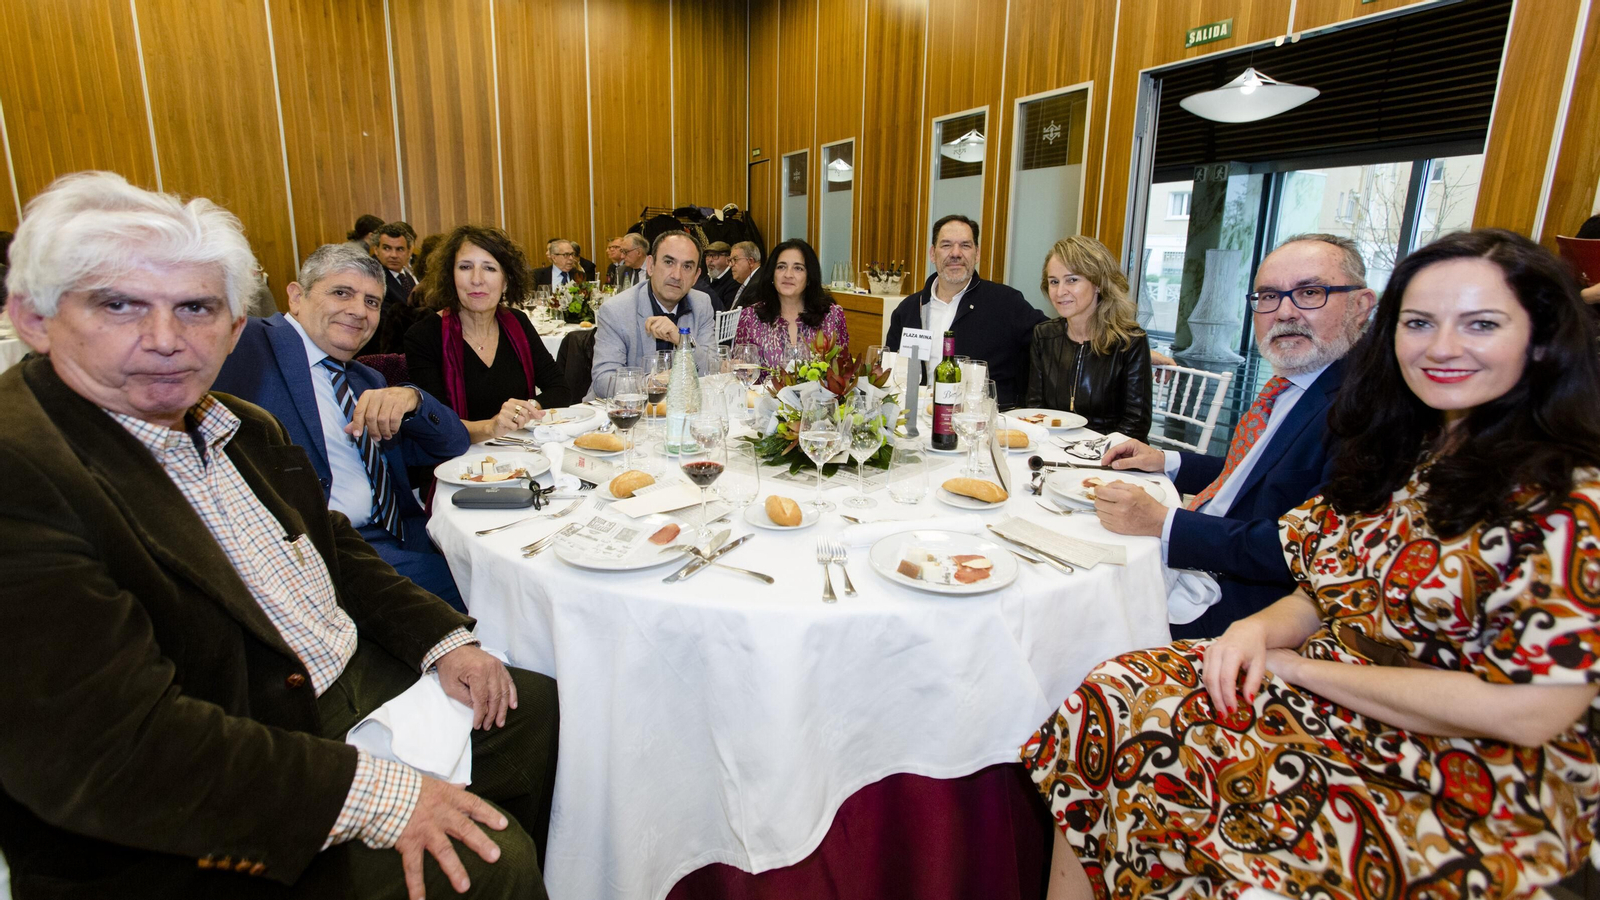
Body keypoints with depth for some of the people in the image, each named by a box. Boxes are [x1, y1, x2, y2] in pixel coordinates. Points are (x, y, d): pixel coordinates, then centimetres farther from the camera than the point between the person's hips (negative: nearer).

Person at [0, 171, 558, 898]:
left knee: (541, 709, 16)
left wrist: (442, 640, 0)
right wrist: (370, 794, -28)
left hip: (357, 688, 9)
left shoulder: (246, 429, 5)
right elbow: (103, 748, -29)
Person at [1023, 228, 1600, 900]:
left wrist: (1289, 663, -15)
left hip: (1465, 795, -6)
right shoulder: (1402, 454, 8)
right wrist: (1261, 629, -11)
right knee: (1116, 700, -15)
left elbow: (1525, 710, -19)